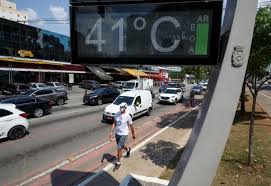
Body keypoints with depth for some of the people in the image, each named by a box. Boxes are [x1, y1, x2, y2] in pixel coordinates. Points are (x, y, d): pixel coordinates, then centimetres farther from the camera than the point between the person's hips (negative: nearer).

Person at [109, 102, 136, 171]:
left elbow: (131, 126, -6)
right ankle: (128, 149, 55)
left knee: (119, 148, -5)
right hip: (117, 133, 6)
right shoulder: (117, 114, -3)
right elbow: (114, 123, 4)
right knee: (121, 147, 22)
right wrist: (111, 132, -3)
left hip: (124, 134, -6)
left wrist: (133, 134, 3)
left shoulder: (127, 116, -16)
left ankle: (118, 163, 14)